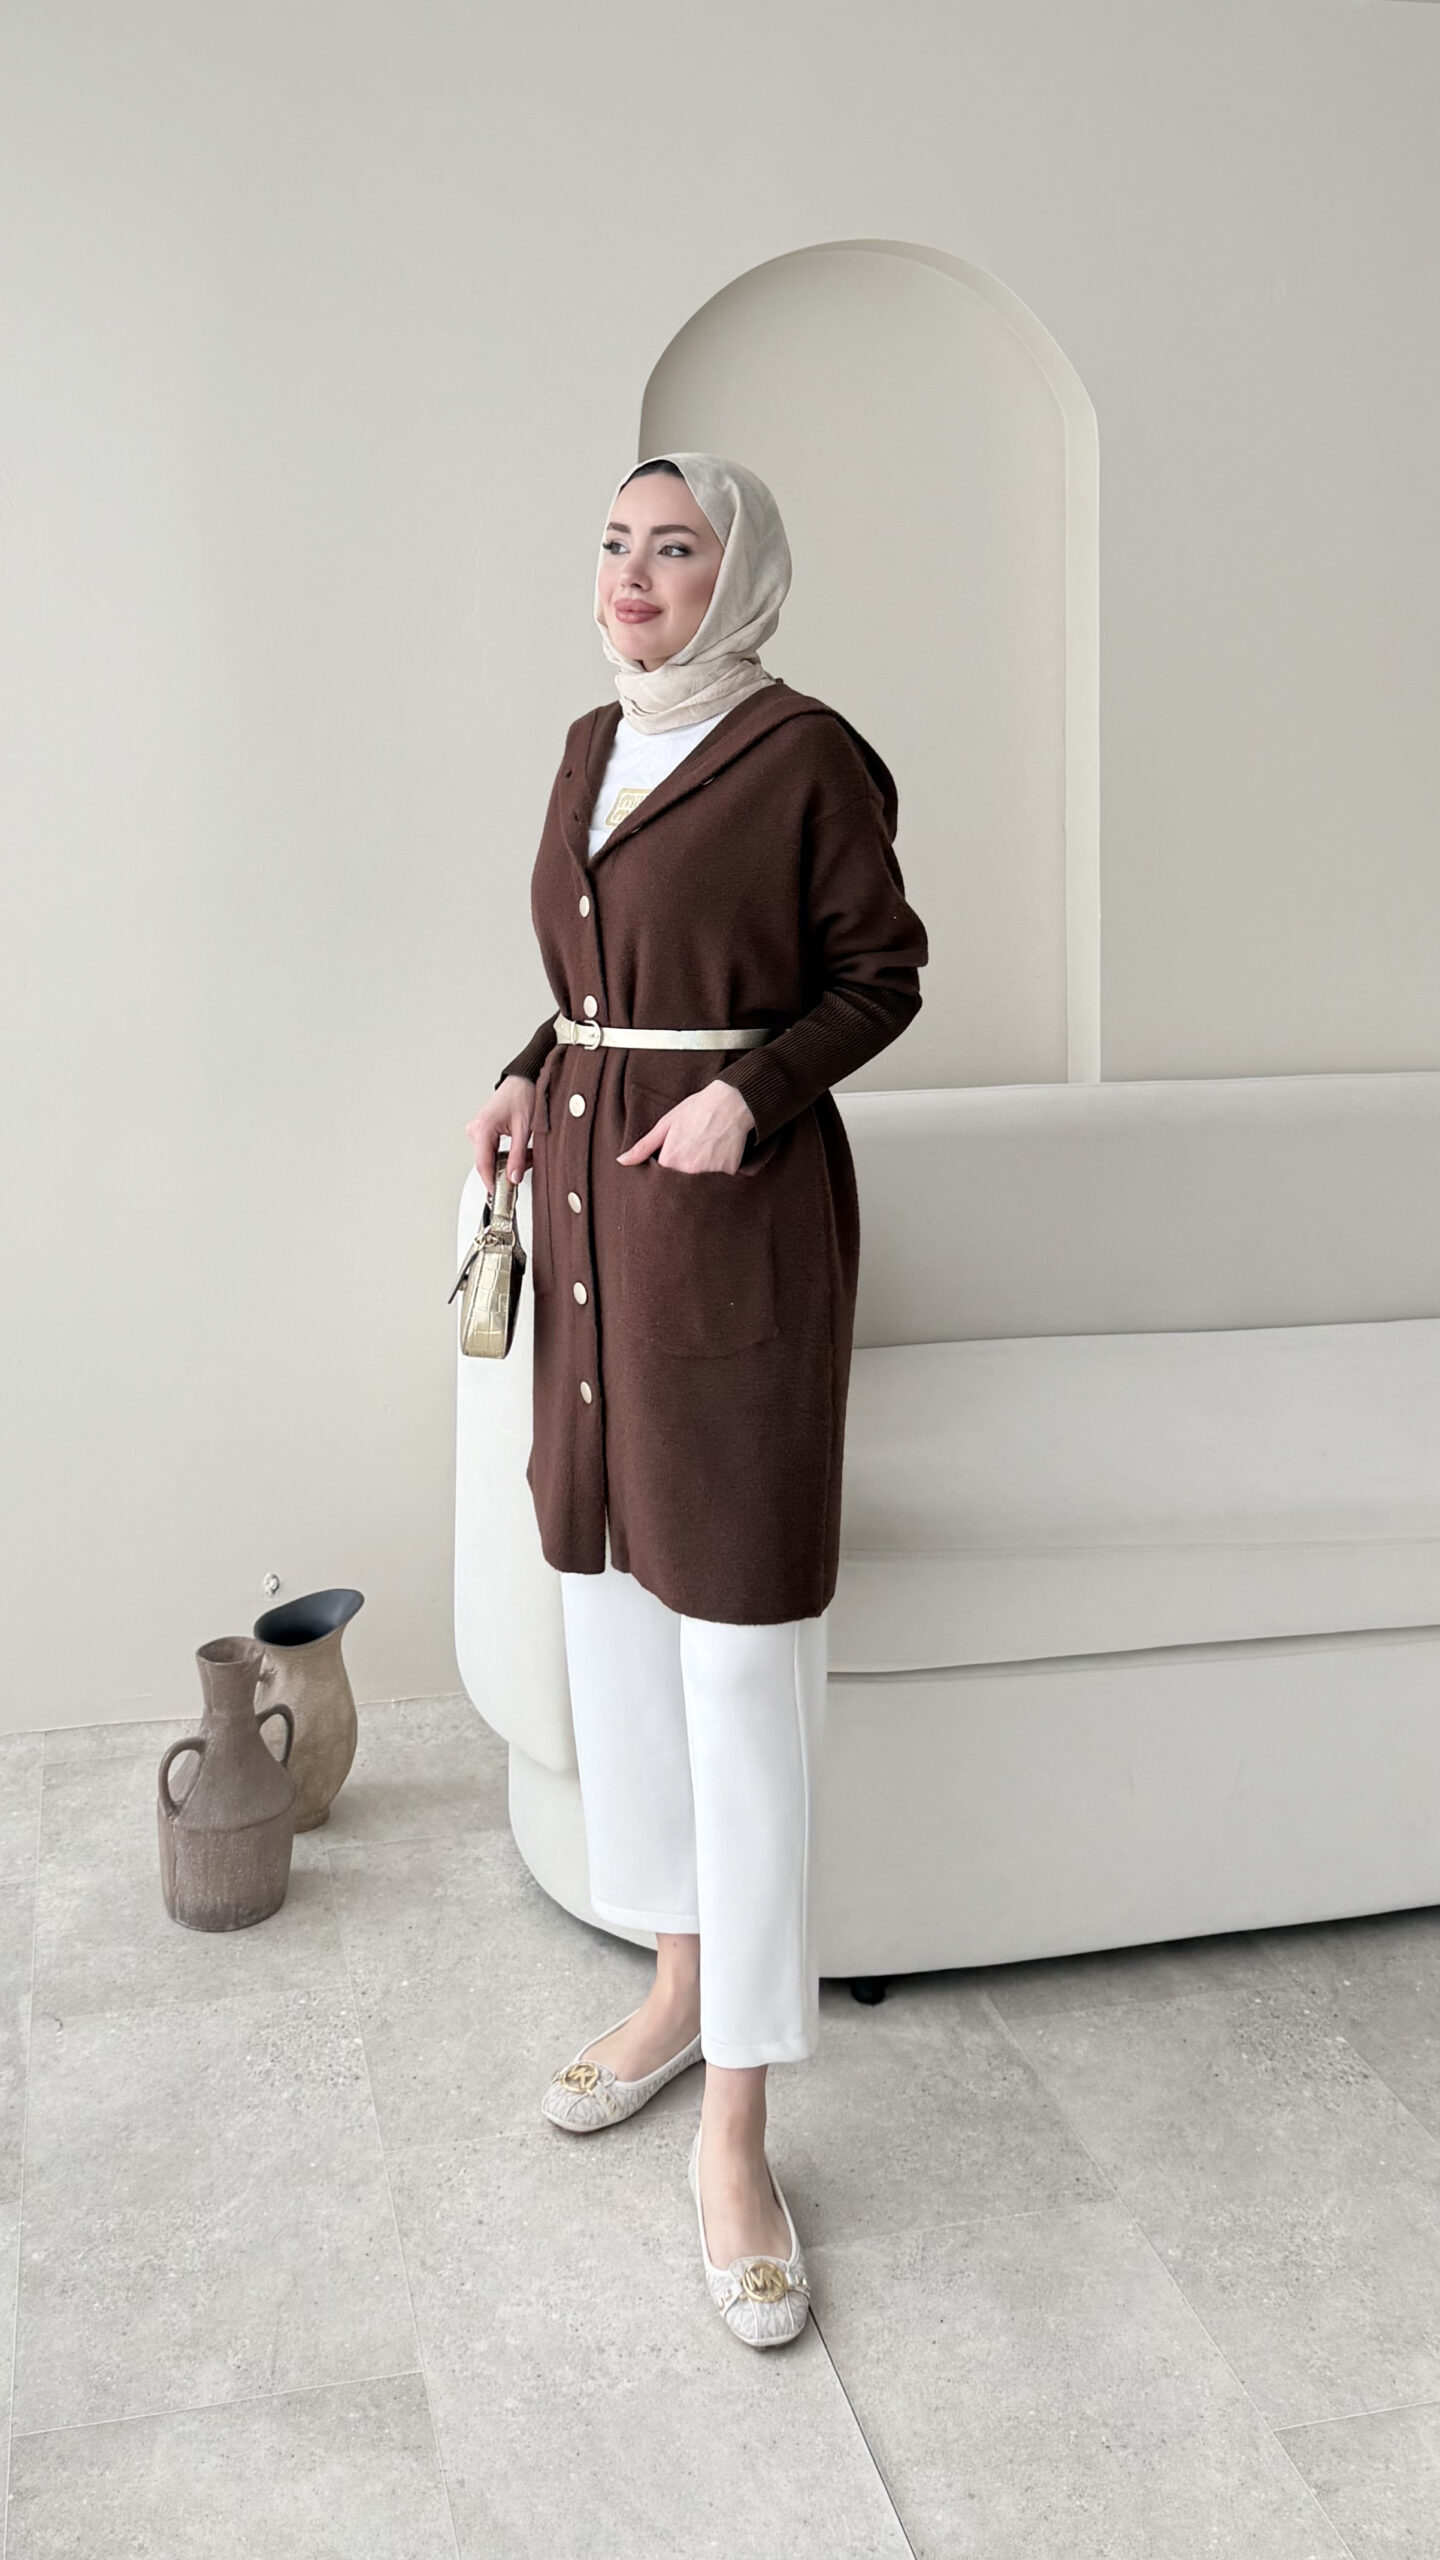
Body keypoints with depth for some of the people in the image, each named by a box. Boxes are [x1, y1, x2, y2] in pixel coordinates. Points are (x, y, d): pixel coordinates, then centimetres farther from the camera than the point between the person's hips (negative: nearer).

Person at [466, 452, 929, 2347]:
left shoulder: (806, 754, -7)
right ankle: (679, 1986, 30)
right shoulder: (594, 747, 14)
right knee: (612, 1600, 12)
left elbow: (881, 971, -3)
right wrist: (535, 1073, 6)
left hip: (739, 1211, -8)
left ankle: (736, 2126, 2)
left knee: (741, 1637, -6)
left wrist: (754, 1089, -18)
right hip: (591, 1197, 8)